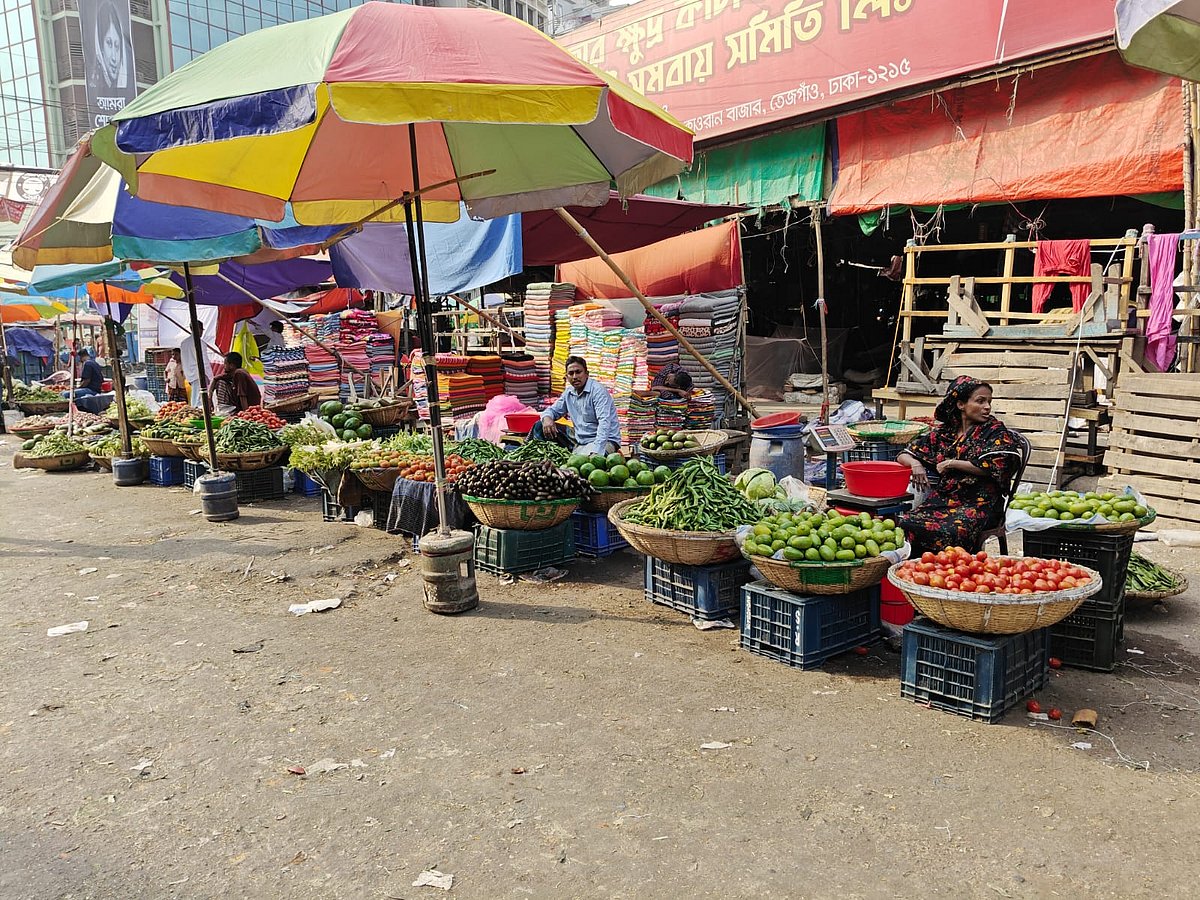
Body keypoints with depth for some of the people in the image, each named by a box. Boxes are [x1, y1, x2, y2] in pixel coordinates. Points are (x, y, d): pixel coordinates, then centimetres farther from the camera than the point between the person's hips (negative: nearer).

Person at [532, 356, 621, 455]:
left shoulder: (598, 391, -18)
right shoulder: (569, 393, 7)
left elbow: (604, 423, -28)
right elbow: (553, 410, 18)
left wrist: (596, 451, -41)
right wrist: (547, 418, -10)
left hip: (605, 440, -8)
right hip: (579, 438, 8)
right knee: (540, 426, 3)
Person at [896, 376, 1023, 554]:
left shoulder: (996, 431, 6)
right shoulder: (943, 432, 15)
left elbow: (991, 466, -11)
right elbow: (904, 455, 18)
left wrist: (951, 463, -6)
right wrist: (915, 464, -6)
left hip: (978, 502, -3)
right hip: (942, 499, 4)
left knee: (952, 531, -35)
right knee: (907, 524, -25)